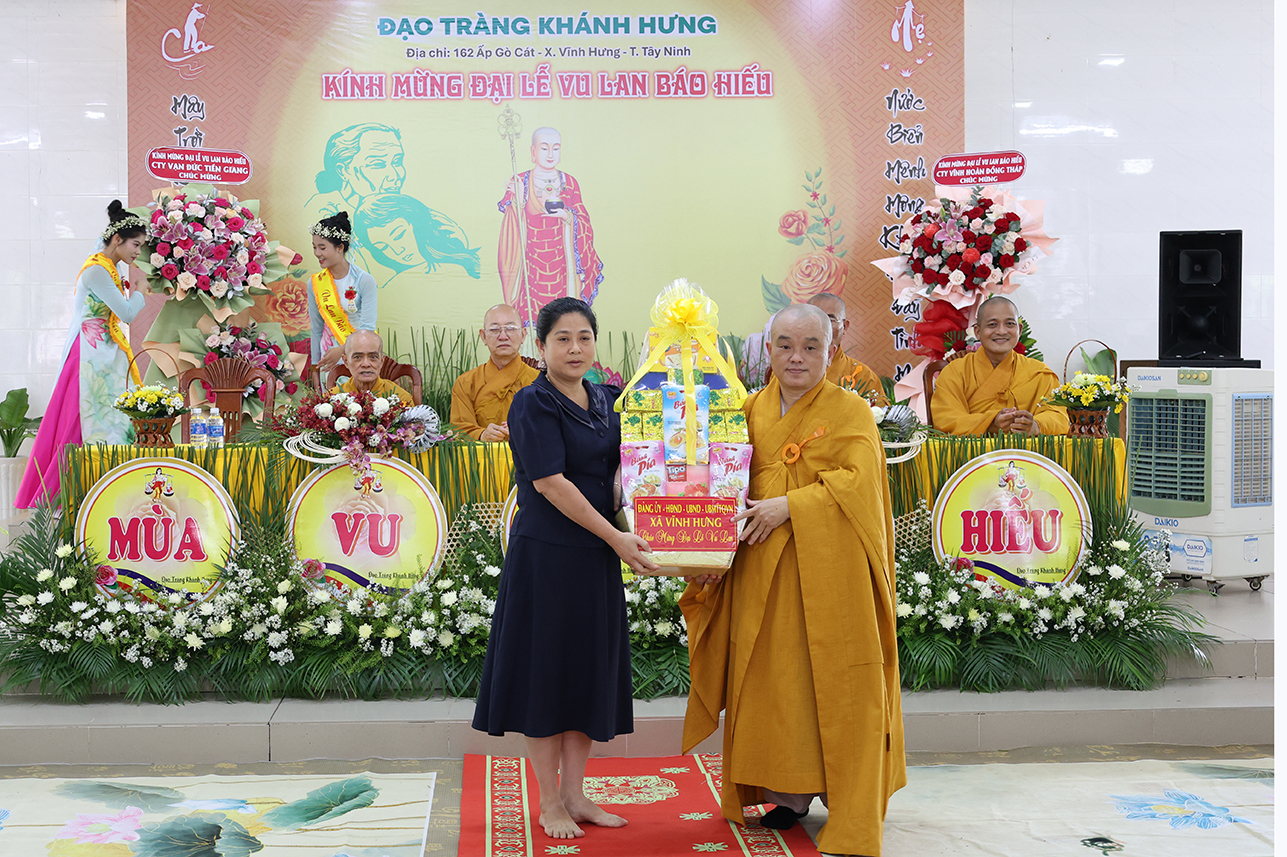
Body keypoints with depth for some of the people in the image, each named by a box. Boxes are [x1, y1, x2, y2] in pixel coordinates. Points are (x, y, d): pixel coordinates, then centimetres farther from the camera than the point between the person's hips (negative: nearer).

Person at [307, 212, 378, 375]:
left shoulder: (365, 281, -10)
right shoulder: (315, 283, 1)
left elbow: (367, 327, -14)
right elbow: (316, 330, 8)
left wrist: (342, 350, -27)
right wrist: (315, 367, 8)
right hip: (329, 355, 2)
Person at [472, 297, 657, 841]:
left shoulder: (604, 401, 9)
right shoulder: (533, 404, -11)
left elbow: (616, 470, 19)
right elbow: (551, 483, -17)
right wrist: (617, 538, -18)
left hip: (598, 554, 7)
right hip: (546, 554, -6)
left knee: (590, 671, 10)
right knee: (546, 671, 2)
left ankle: (574, 795, 21)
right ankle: (549, 802, 15)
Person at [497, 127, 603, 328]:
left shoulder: (570, 183, 6)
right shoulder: (519, 183, 2)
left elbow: (584, 222, 5)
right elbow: (511, 226, -1)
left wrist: (567, 216, -15)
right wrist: (518, 202, -18)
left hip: (560, 264, 1)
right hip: (531, 264, -1)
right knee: (530, 311, -2)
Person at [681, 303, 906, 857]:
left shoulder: (851, 412, -1)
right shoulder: (750, 411, 10)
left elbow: (857, 480, -13)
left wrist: (789, 507, -20)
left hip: (830, 571, -4)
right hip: (762, 574, 4)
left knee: (833, 677, 0)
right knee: (772, 677, 6)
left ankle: (847, 797, 11)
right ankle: (789, 791, 19)